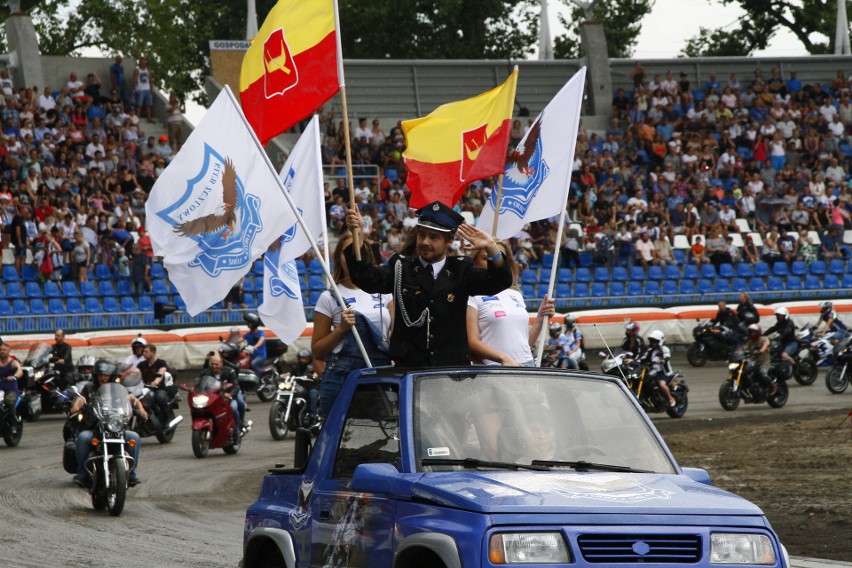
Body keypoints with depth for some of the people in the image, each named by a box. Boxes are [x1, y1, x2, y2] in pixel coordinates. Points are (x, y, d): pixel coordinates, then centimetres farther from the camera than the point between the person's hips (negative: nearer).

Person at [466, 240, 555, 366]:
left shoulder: (515, 295, 19)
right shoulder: (473, 296, 1)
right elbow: (472, 342, -9)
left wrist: (541, 318, 6)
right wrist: (503, 358, -19)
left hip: (528, 364, 5)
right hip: (494, 366, -5)